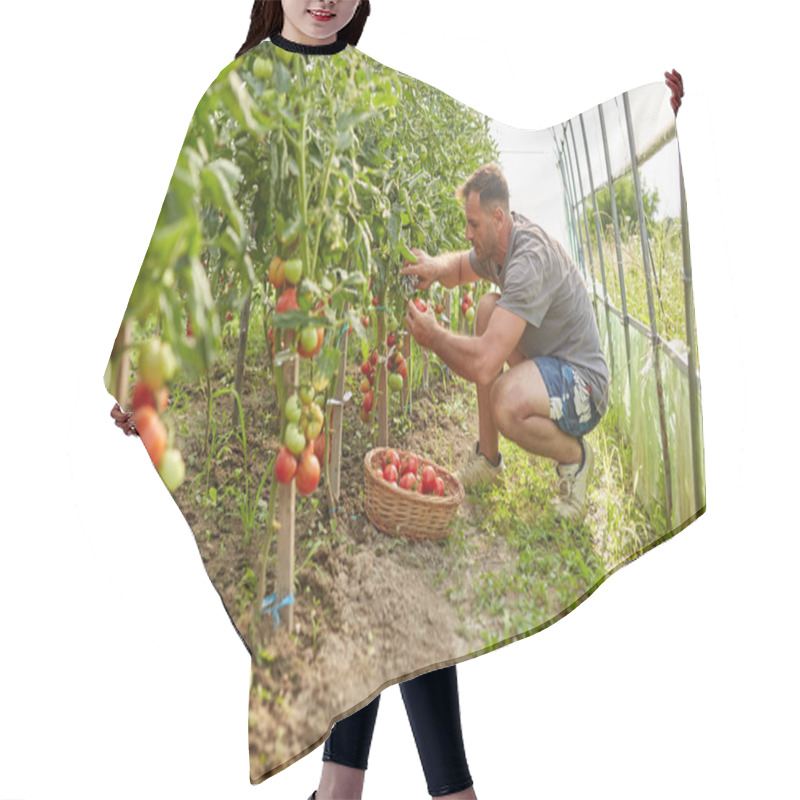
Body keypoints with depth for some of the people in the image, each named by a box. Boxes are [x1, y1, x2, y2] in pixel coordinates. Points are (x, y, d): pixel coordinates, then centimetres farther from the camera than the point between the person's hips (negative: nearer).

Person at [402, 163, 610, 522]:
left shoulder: (530, 258, -28)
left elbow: (483, 366, -36)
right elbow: (459, 267, 24)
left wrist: (433, 337, -17)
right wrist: (437, 267, -2)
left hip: (584, 386, -10)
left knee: (505, 402, -37)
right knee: (488, 307, 2)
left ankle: (574, 456, 1)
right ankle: (488, 459, 7)